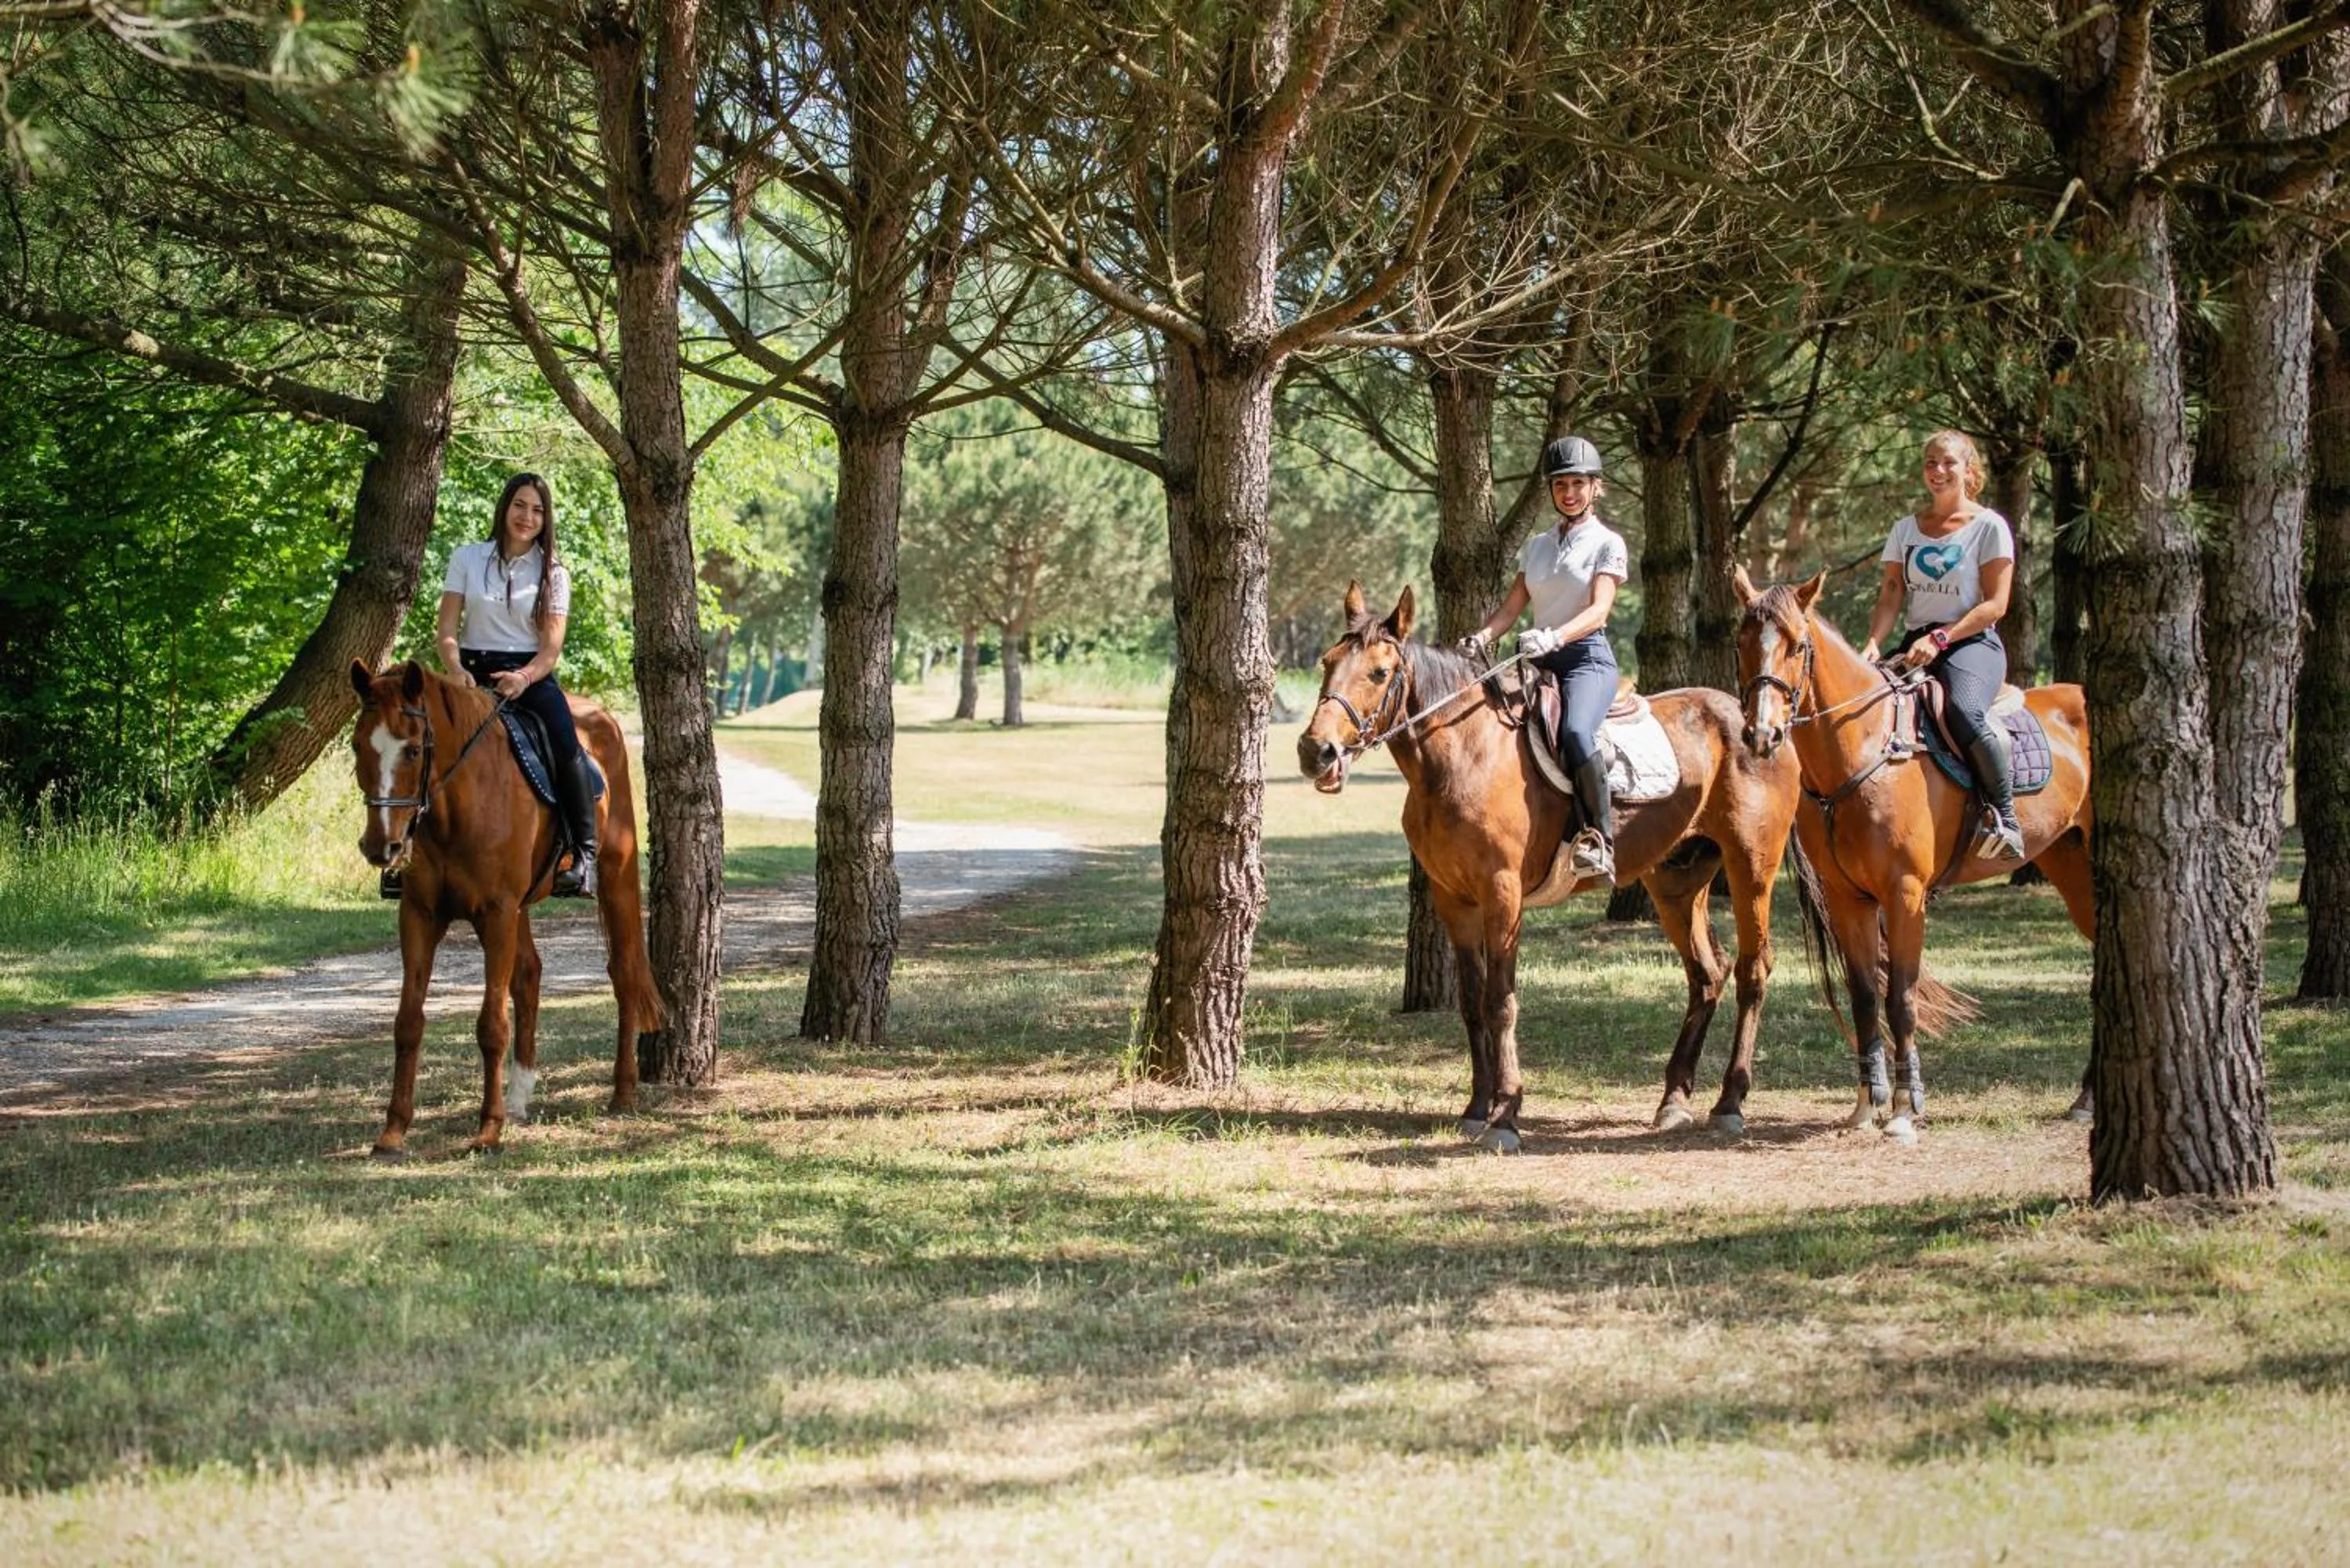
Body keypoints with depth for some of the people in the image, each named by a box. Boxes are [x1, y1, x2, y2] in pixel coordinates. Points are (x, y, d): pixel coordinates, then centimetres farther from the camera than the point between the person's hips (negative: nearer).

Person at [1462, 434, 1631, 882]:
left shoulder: (1607, 543, 3)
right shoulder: (1537, 546, 20)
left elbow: (1598, 610, -11)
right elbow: (1511, 607, 15)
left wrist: (1554, 637, -29)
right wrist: (1482, 637, -7)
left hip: (1587, 656, -6)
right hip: (1538, 660, 6)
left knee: (1576, 731, -36)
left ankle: (1600, 836, -31)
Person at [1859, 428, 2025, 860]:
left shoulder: (1989, 526, 0)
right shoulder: (1907, 529, 14)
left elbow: (1995, 604, -7)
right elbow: (1890, 595, 8)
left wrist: (1941, 638, -18)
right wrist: (1873, 643, -11)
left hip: (1972, 642, -5)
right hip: (1916, 643, 6)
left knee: (1964, 712, -37)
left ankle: (2006, 816, -25)